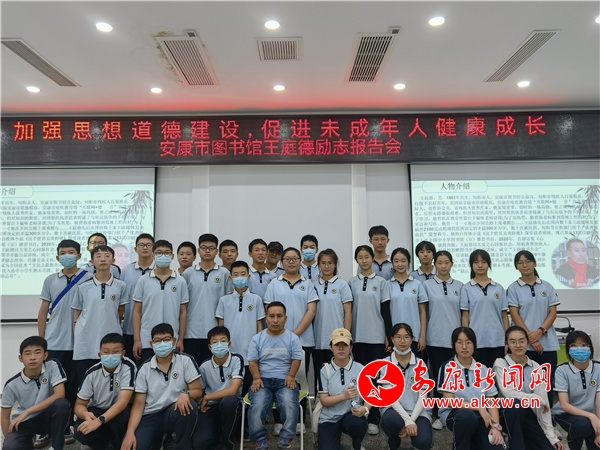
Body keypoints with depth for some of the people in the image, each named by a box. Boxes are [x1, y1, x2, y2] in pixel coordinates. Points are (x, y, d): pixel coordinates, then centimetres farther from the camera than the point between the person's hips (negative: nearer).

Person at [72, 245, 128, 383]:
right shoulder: (83, 287, 1)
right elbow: (76, 315, 7)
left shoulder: (120, 286, 0)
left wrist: (110, 325, 6)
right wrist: (75, 340, 5)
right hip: (85, 345, 0)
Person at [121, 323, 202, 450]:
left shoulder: (185, 361, -5)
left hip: (175, 411, -1)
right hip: (151, 416, 2)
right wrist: (130, 432, -15)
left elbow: (198, 392, -6)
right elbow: (138, 404, -2)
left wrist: (185, 394, -29)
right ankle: (157, 438, 13)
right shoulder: (144, 369, 0)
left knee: (189, 407, -34)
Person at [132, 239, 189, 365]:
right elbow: (137, 312, 3)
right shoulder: (143, 281, 2)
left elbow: (183, 313, 5)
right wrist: (136, 340, -3)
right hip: (146, 342, 0)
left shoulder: (180, 281, 2)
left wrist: (181, 340, 1)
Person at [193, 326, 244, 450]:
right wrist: (202, 403, -10)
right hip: (210, 407, 2)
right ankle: (219, 432, 13)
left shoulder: (237, 360, -12)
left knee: (229, 400, -38)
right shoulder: (205, 366, -3)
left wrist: (207, 397, -12)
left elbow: (232, 390, -20)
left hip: (230, 406, -1)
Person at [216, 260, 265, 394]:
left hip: (250, 354, -1)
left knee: (249, 390, 6)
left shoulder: (256, 299, 2)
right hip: (229, 353, 1)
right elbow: (220, 327, 8)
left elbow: (259, 326, 5)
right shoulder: (224, 300, 4)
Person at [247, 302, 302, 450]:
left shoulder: (292, 338, 6)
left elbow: (296, 359, 2)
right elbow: (252, 361, 5)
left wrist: (291, 376, -14)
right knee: (257, 405, -26)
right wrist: (256, 378, -11)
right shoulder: (257, 339, 8)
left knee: (289, 404, -30)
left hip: (285, 380, -1)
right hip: (263, 380, 1)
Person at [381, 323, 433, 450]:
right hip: (395, 410, 0)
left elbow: (422, 396, -3)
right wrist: (407, 420, -22)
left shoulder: (420, 363, 3)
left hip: (418, 412, 1)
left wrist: (412, 420, -18)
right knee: (390, 420, -36)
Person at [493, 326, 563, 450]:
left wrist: (551, 436, -9)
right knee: (516, 405, -34)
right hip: (508, 415, -3)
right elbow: (508, 393, -21)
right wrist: (536, 399, -12)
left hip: (528, 415, 3)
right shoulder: (500, 363, -8)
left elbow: (544, 401, -4)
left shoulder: (535, 367, 3)